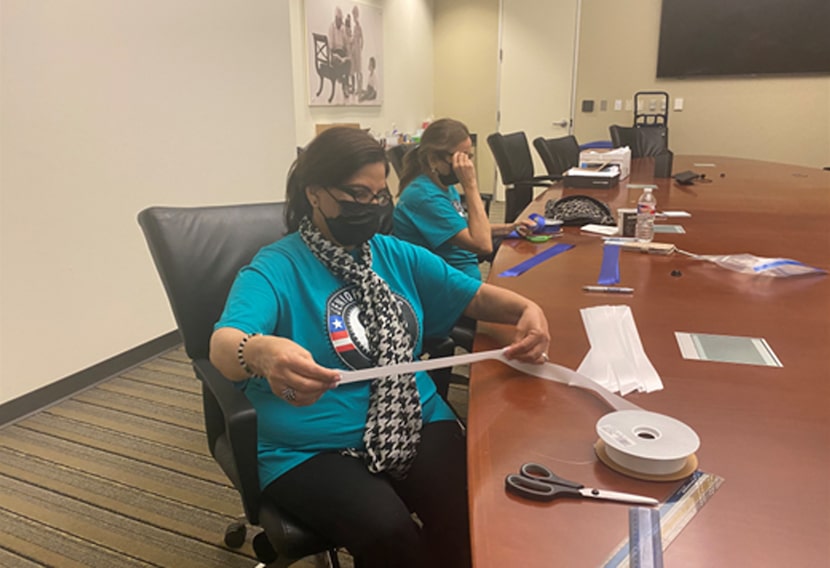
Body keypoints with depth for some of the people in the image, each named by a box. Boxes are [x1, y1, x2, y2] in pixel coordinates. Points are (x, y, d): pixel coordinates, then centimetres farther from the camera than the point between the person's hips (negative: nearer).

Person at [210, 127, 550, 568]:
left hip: (414, 424, 4)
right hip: (311, 450, -3)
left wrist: (527, 309, -7)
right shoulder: (275, 268, -8)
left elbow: (475, 296, 15)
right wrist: (260, 353, -49)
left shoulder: (397, 255, 9)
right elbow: (224, 345, -25)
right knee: (386, 530, -29)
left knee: (470, 512, -23)